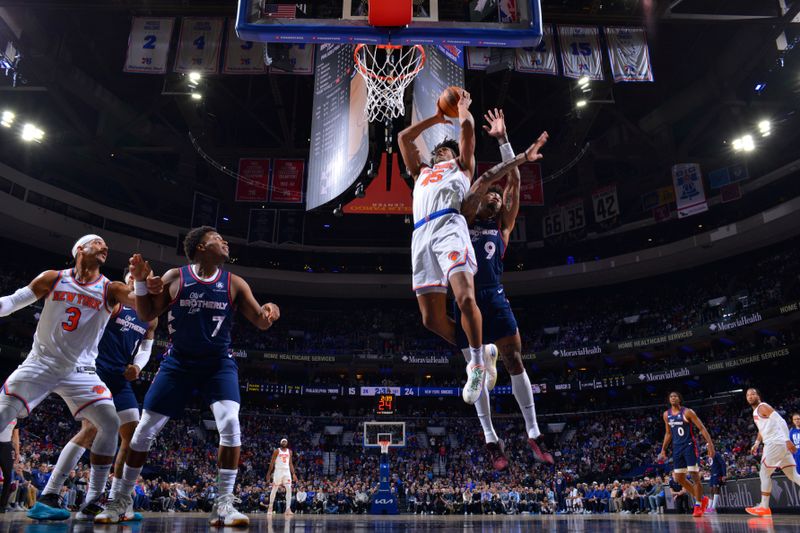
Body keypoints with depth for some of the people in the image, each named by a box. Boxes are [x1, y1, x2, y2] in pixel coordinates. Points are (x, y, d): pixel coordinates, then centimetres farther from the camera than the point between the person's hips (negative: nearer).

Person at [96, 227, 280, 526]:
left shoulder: (234, 284, -2)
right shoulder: (174, 277, -4)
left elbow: (260, 322, -1)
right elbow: (147, 315, 4)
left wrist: (268, 311, -24)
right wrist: (140, 282, -11)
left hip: (219, 363, 0)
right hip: (178, 362, 0)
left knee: (230, 424, -21)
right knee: (145, 429, 3)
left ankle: (223, 504, -10)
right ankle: (119, 500, 23)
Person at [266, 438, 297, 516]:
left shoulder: (289, 451, 11)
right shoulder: (277, 451, -1)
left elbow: (290, 463, 14)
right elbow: (272, 462, -1)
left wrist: (293, 474, 8)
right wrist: (269, 473, -6)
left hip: (287, 471, 3)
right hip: (278, 471, -3)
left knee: (289, 489, -10)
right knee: (274, 490, 3)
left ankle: (288, 509, -12)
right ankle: (270, 507, 18)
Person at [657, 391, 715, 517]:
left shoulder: (687, 412, -9)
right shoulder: (666, 415, 8)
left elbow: (702, 428, -11)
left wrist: (710, 444, -21)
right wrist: (663, 450, 16)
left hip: (689, 445, -6)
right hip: (677, 447, 6)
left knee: (695, 476, -8)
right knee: (679, 478, 6)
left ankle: (698, 505, 3)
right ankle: (701, 498, 22)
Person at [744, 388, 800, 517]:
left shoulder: (762, 406, -7)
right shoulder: (755, 412, 23)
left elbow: (781, 421, -18)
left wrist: (787, 440, -27)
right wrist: (757, 443, 23)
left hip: (775, 443, -10)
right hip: (780, 444, 10)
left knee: (764, 474, -4)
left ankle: (764, 508, 0)